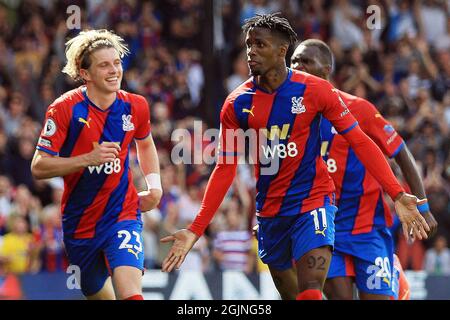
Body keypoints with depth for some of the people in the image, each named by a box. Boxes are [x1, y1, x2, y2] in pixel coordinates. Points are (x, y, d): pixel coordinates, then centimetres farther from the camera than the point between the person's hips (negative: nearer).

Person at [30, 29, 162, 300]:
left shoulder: (136, 106, -2)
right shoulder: (65, 109, -13)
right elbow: (39, 167, -15)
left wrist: (154, 186, 6)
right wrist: (89, 159, -26)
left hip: (123, 214, 0)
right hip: (79, 224, 0)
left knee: (130, 293, -24)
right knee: (99, 295, 14)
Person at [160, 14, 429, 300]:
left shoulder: (315, 90, -10)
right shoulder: (237, 104, -2)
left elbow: (360, 142, -7)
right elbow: (225, 170, 2)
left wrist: (397, 194, -16)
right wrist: (196, 231, -5)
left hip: (313, 201, -4)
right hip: (269, 210, 4)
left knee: (310, 293, -20)